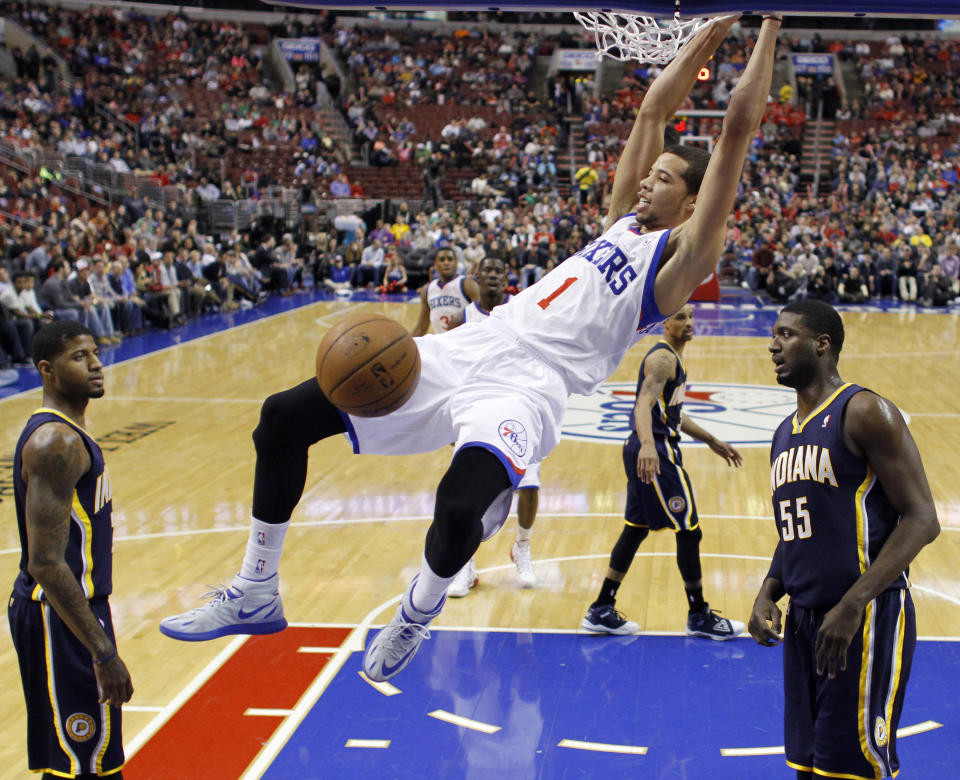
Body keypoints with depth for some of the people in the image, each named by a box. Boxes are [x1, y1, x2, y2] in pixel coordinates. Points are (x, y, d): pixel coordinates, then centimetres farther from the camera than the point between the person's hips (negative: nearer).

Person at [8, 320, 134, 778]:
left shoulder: (64, 431, 12)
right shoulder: (56, 443, -20)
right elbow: (47, 563, -26)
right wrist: (103, 652, -27)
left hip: (71, 607, 10)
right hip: (62, 617, -10)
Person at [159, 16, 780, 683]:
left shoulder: (681, 256, 1)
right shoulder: (626, 220, 22)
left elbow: (740, 126, -1)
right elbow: (654, 110, 29)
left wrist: (769, 28, 6)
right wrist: (710, 35, 34)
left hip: (529, 383, -7)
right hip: (475, 346, 8)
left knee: (460, 506, -37)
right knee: (285, 416, 0)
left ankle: (418, 612, 1)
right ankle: (256, 595, 13)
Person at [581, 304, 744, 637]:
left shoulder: (671, 357, 19)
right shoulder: (664, 357, -14)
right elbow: (645, 403, -32)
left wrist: (712, 441, 33)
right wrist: (647, 444, -49)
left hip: (650, 451, 11)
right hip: (655, 453, -11)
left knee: (636, 529, 14)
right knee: (689, 531, -2)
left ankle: (601, 611, 18)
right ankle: (699, 616, 11)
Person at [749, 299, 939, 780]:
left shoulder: (864, 412, -10)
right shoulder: (785, 433, 16)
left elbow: (921, 519, -16)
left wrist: (853, 605, -24)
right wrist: (768, 594, 5)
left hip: (867, 618, -8)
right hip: (804, 618, 8)